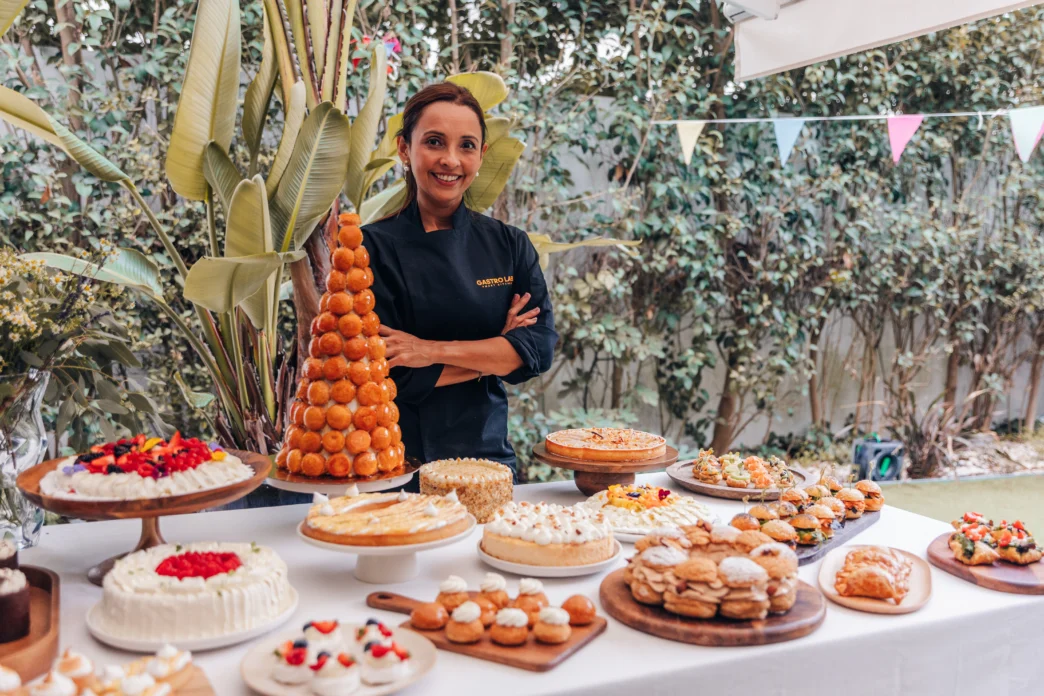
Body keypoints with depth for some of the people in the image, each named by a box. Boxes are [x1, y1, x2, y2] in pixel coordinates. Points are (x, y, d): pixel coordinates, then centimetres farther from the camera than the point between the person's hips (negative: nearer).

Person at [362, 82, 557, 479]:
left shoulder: (510, 245, 1)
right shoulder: (372, 248, -9)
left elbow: (539, 347, -9)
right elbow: (393, 373, -14)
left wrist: (434, 350, -18)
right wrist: (495, 353, -11)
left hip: (488, 453, 3)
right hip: (397, 459, -2)